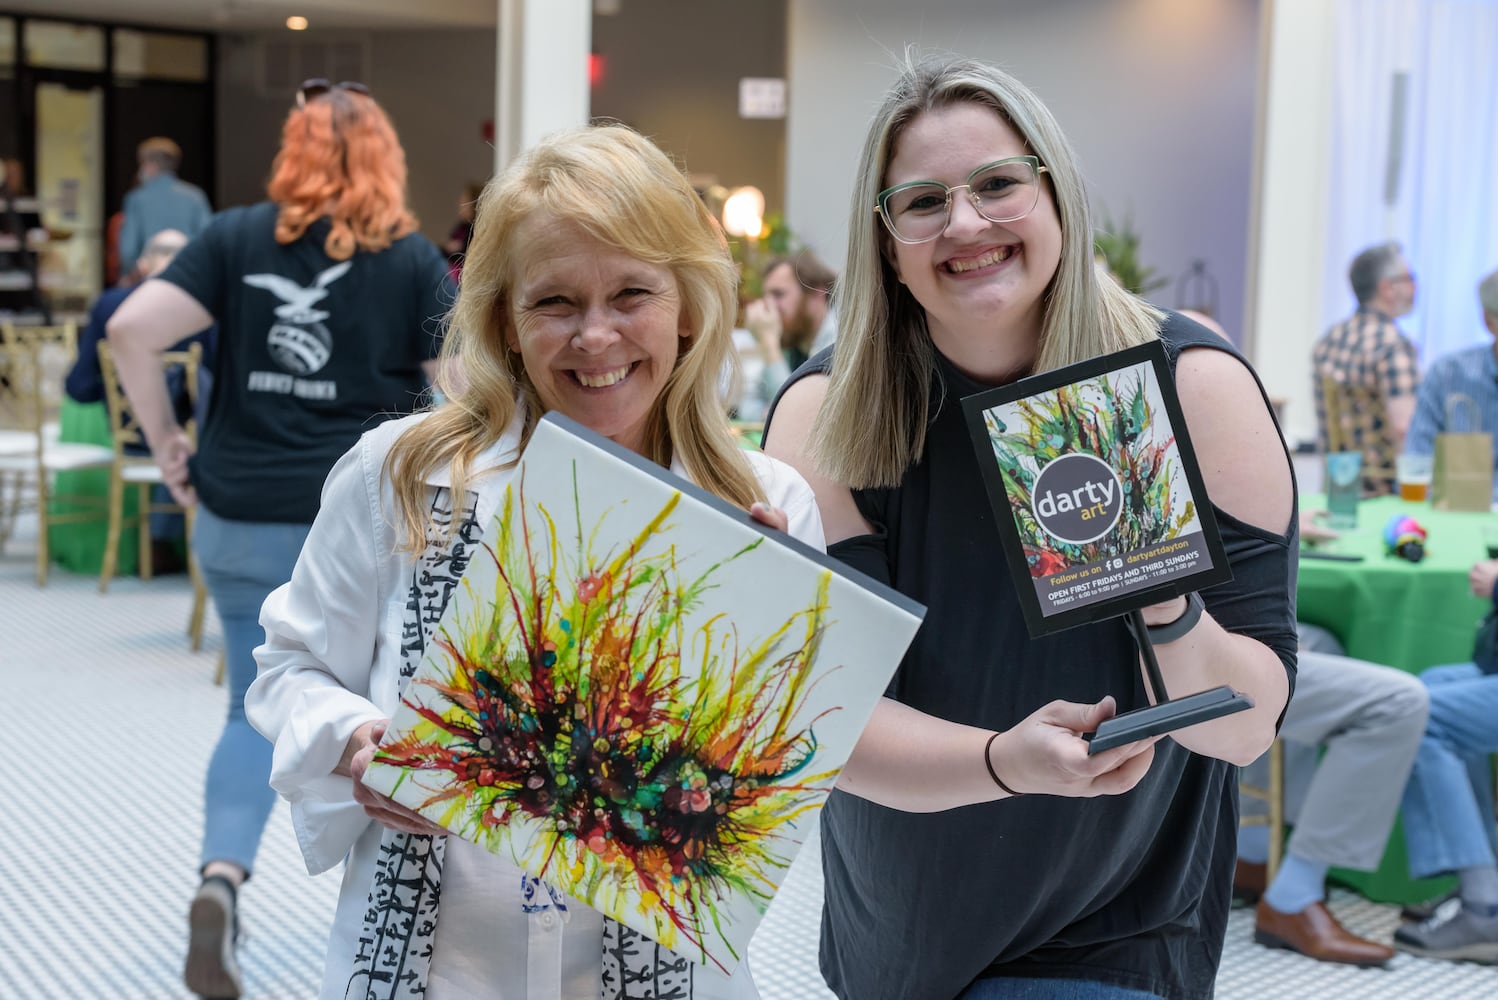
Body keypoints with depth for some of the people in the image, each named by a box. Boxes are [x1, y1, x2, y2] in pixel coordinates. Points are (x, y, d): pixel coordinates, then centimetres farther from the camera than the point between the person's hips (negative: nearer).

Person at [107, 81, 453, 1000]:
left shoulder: (237, 238, 3)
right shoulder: (412, 258, -1)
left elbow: (132, 330, -6)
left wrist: (166, 442, 3)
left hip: (246, 518, 2)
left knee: (258, 709, 12)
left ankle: (223, 876, -9)